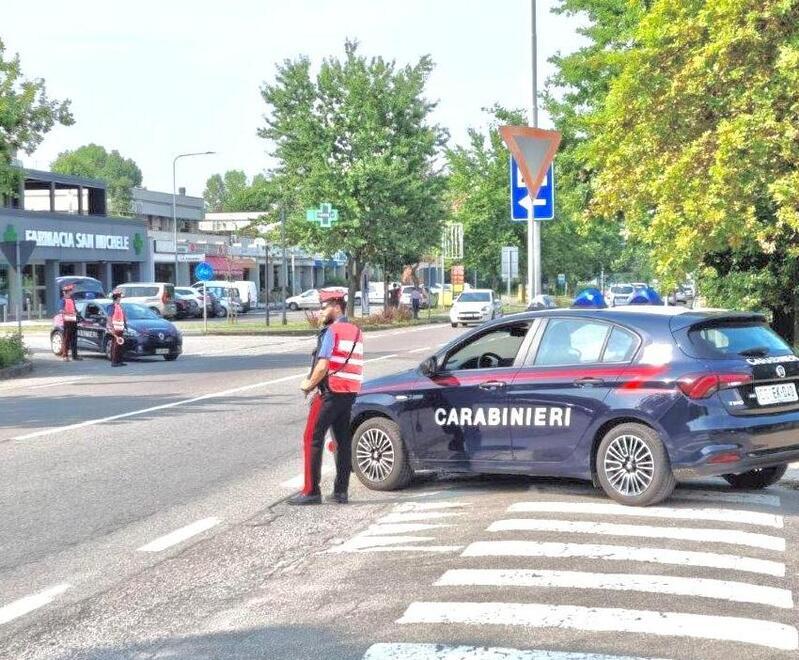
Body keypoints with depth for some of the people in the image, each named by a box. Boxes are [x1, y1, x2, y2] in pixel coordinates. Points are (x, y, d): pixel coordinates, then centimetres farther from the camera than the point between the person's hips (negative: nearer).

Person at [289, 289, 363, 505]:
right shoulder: (356, 331, 15)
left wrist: (309, 385, -1)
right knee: (344, 442, 11)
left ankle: (311, 491, -3)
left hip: (330, 392, -8)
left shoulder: (331, 331, -11)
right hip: (350, 393, 8)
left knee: (312, 440, -2)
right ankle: (340, 491, 13)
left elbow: (322, 367, -18)